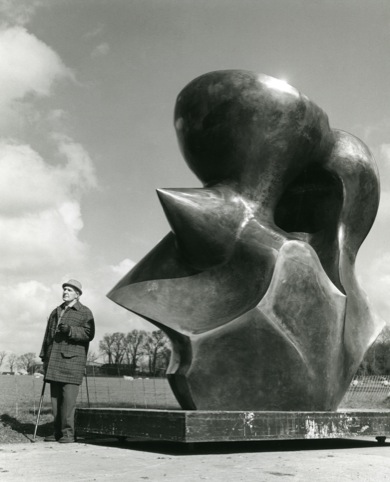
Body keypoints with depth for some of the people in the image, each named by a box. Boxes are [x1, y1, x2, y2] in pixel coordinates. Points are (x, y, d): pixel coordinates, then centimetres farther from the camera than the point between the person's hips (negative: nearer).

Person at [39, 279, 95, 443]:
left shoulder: (85, 313, 3)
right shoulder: (55, 312, 22)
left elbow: (88, 334, -9)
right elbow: (48, 335, 24)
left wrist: (70, 330, -21)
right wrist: (44, 356, 18)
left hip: (72, 360, -6)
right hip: (54, 361, 6)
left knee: (68, 397, -9)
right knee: (55, 397, 6)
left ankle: (68, 433, -4)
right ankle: (57, 432, 14)